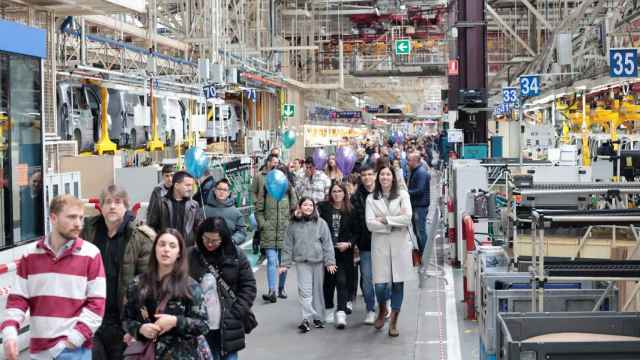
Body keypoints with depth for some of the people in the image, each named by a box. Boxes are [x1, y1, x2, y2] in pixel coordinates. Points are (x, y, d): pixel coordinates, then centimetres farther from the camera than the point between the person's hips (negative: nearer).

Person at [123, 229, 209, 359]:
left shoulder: (190, 286, -1)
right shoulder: (138, 284, 6)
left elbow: (203, 325, -3)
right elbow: (126, 319, 10)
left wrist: (176, 322, -17)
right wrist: (140, 328, -10)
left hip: (180, 355, -2)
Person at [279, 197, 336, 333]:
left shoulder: (320, 223, 2)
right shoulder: (293, 225, 4)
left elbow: (327, 243, 0)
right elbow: (288, 245, 7)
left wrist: (330, 262, -5)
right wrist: (285, 264, 4)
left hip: (318, 261, 0)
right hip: (302, 262, 0)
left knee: (318, 290, 9)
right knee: (304, 290, -8)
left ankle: (318, 317, 20)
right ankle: (306, 319, -8)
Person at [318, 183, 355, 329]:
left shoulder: (350, 211, 2)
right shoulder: (323, 207, 0)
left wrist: (348, 243, -10)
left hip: (343, 252, -1)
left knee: (342, 281, -8)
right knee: (328, 281, 10)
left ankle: (341, 313, -11)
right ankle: (329, 310, 26)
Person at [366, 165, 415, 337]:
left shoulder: (402, 195, 4)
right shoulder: (371, 198, 5)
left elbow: (407, 219, -9)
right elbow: (370, 224, -6)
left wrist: (384, 219, -8)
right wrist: (395, 223, -9)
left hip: (400, 244, 0)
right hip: (380, 244, 0)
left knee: (398, 283, 2)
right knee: (380, 284, -4)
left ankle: (393, 322, 14)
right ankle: (382, 310, 27)